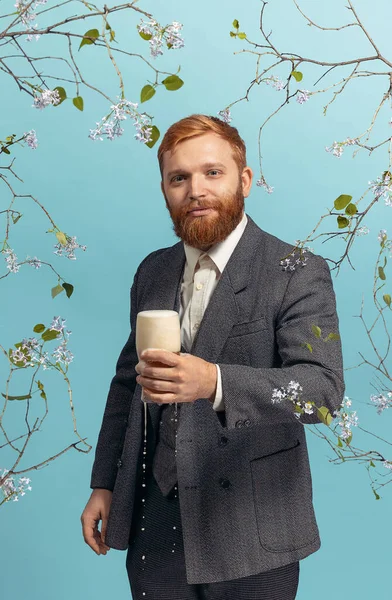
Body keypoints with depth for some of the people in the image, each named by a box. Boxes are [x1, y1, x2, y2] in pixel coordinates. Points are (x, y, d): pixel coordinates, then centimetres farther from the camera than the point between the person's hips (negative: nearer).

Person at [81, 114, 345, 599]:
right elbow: (127, 381, 13)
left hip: (248, 524, -4)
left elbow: (322, 386, -22)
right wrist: (104, 484, 11)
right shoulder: (152, 272, 7)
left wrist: (214, 382, -37)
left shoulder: (297, 274, -11)